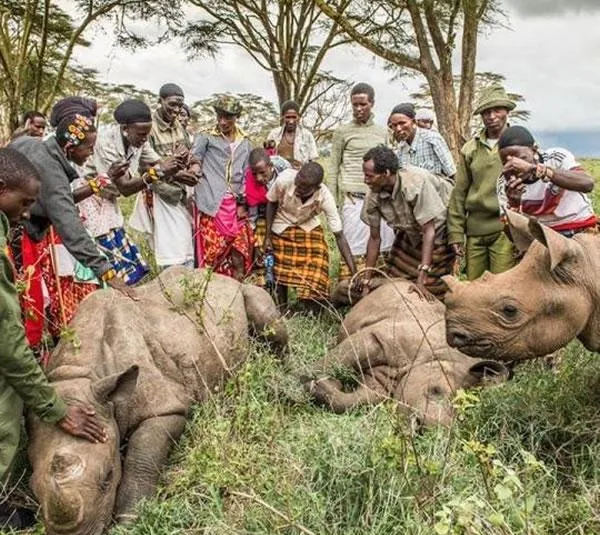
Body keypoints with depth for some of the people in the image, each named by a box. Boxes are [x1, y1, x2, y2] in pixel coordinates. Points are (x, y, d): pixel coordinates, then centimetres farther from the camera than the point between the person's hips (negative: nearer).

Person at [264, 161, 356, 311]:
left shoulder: (325, 198, -32)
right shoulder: (284, 179, -34)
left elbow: (339, 236, -27)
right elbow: (272, 203, -11)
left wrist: (354, 272, -30)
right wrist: (267, 236, -13)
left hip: (309, 228, 0)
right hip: (281, 228, 0)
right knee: (281, 270, 5)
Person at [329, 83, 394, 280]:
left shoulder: (382, 132, 15)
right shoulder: (343, 132, 5)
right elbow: (333, 167, 6)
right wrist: (334, 199, 0)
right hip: (353, 196, -3)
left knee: (381, 245, -1)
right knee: (353, 248, -5)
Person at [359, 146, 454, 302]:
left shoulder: (416, 183, -36)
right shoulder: (374, 195, -19)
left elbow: (428, 231, -34)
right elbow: (375, 238, -9)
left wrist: (421, 280, -38)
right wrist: (366, 280, -9)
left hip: (437, 229, -5)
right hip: (409, 234, 5)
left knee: (432, 289, -7)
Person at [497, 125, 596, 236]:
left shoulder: (557, 157, -14)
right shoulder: (504, 183, -8)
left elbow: (588, 184, -34)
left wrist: (535, 168, -41)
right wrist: (513, 204, -29)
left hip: (582, 232, -2)